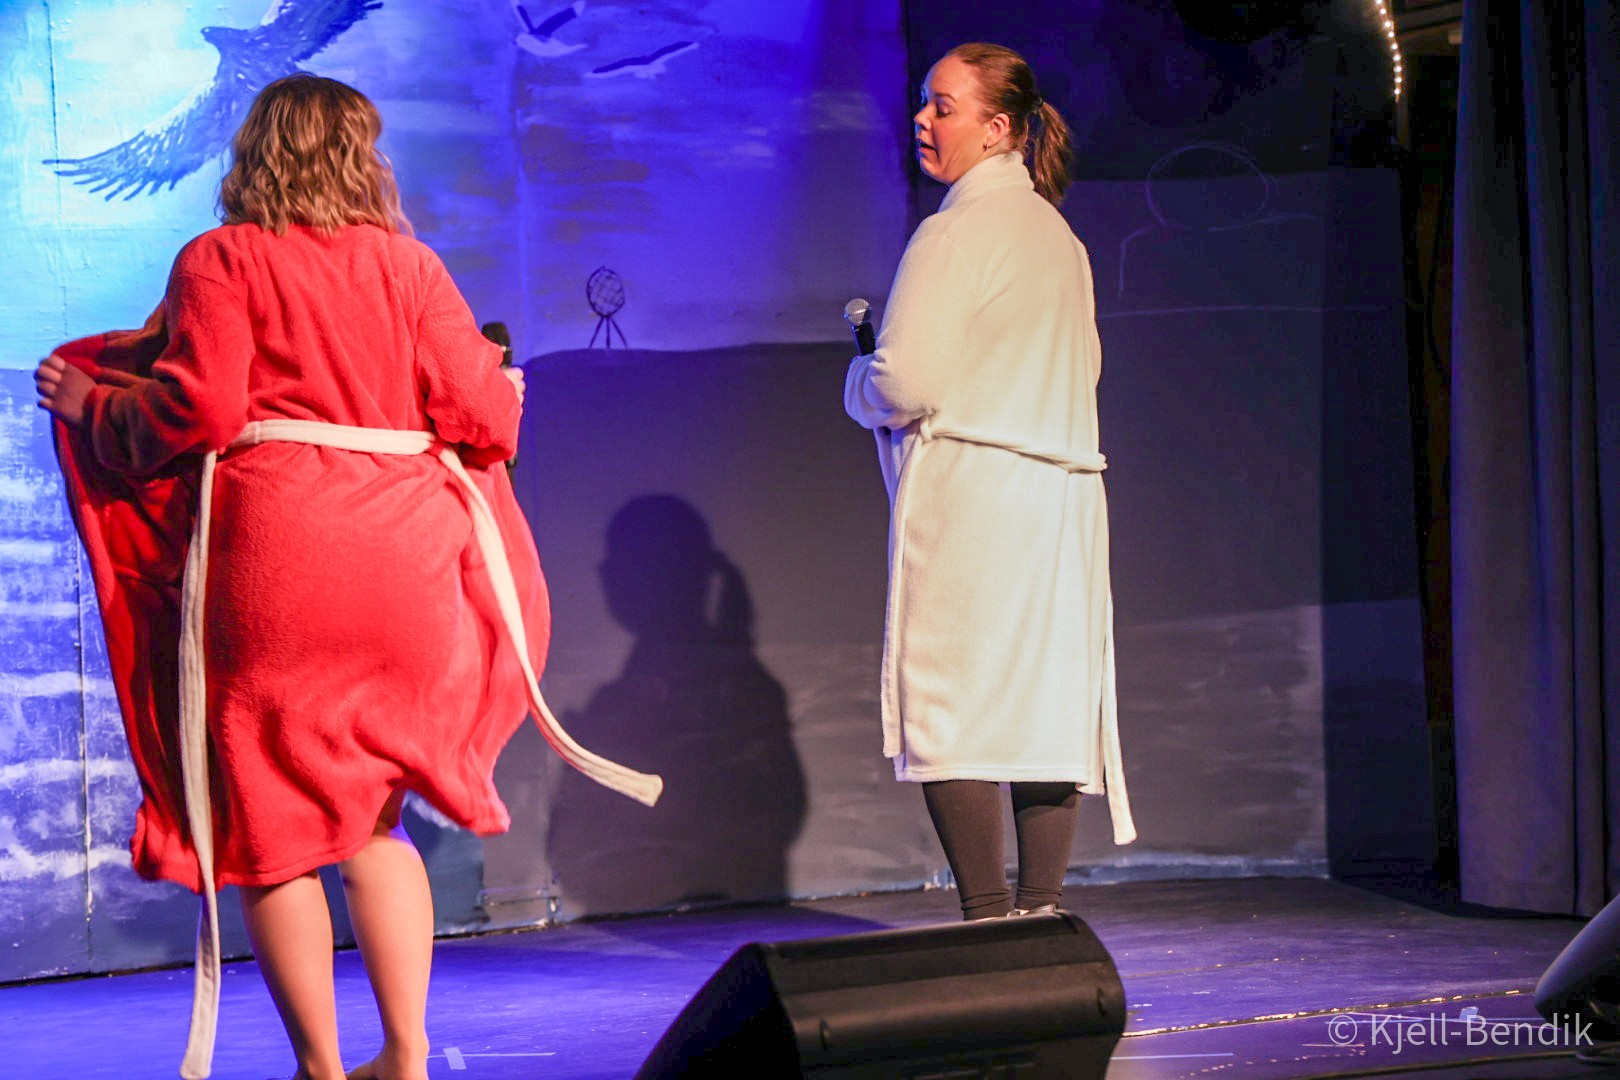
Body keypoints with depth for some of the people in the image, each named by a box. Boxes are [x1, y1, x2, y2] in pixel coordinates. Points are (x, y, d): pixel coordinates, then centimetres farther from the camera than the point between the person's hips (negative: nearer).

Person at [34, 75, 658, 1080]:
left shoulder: (220, 260, 1)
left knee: (267, 819, 6)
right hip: (403, 555, 4)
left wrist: (92, 407, 8)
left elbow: (199, 409, -9)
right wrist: (506, 389, 27)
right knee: (370, 817, 16)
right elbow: (478, 412, 4)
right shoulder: (408, 263, 9)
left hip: (267, 559, -4)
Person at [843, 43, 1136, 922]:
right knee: (1045, 701, 6)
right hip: (1064, 490, 8)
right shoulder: (1059, 236, 16)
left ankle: (988, 920, -9)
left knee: (946, 707, -5)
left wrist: (857, 384, 5)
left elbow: (906, 383, -15)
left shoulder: (958, 231, -10)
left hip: (969, 489, -8)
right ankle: (1041, 913, 6)